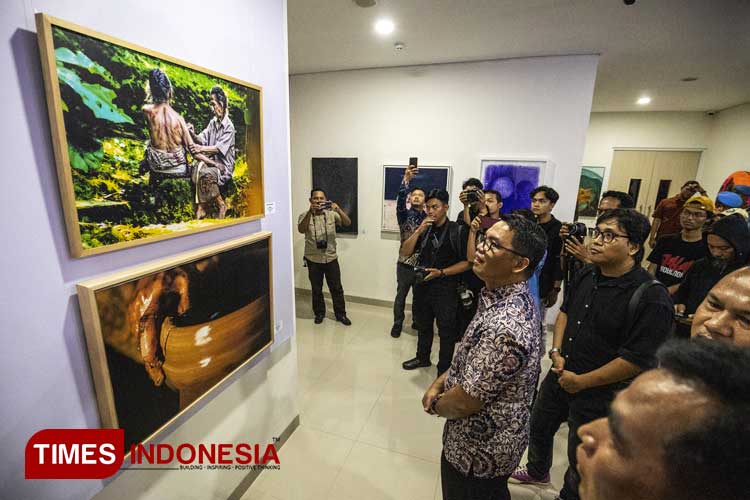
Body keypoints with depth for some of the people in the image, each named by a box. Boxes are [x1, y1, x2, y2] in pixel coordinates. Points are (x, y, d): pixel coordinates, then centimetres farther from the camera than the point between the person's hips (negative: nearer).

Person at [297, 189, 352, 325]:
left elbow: (347, 223, -13)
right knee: (316, 289, 12)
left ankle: (340, 314, 25)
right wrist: (310, 212, -33)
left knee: (336, 288, 9)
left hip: (331, 258, 1)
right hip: (313, 259, -1)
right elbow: (301, 230, -23)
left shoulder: (332, 214, 0)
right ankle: (319, 313, 31)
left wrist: (338, 209, -29)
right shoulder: (304, 215, -3)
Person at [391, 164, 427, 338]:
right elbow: (400, 200, -24)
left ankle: (417, 321, 37)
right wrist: (406, 179, -35)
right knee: (401, 295, 10)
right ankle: (397, 324, 27)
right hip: (405, 263, -2)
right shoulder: (404, 215, -3)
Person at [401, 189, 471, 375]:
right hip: (422, 285, 5)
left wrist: (441, 272, -18)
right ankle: (422, 357, 42)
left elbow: (467, 262, -9)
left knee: (446, 331, 6)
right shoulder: (424, 229, 5)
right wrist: (419, 230, -12)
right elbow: (405, 252, -1)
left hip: (445, 288, -4)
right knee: (423, 325, 20)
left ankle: (444, 370, 24)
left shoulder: (457, 231, -8)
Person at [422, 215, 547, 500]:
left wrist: (435, 405, -8)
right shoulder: (508, 297, -4)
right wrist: (438, 383, -1)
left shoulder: (504, 327, -37)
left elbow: (463, 403, -29)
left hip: (479, 449, -8)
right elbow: (469, 356, 8)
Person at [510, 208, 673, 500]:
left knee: (581, 457, 16)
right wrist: (556, 352, -1)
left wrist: (580, 382, -16)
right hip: (560, 374, 7)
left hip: (599, 392, -7)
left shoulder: (651, 298, -25)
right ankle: (537, 472, 55)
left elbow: (637, 359, -24)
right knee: (539, 426, 26)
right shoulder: (588, 276, -3)